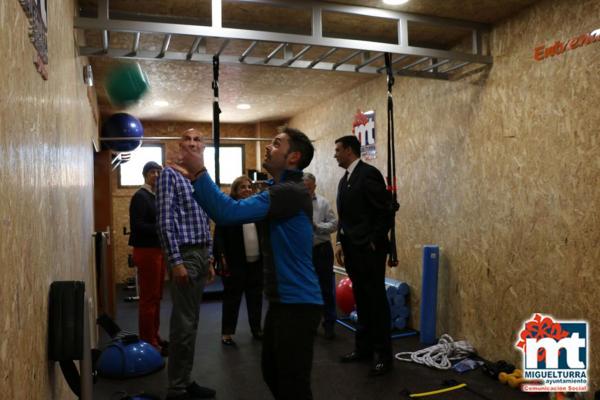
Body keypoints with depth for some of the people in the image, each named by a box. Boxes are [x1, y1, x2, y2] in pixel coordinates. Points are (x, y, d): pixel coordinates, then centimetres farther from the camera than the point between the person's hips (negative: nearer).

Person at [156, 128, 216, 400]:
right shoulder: (170, 174, -7)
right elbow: (165, 221, -15)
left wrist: (209, 260, 17)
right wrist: (176, 261, -21)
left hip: (201, 254, 8)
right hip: (184, 255, -8)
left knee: (191, 323, 13)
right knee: (183, 324, -4)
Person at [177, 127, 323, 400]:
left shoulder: (291, 192, -20)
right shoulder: (277, 190, 13)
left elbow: (231, 213, -29)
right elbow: (233, 212, 11)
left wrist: (199, 172, -22)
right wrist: (196, 177, 3)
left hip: (297, 303, -10)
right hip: (282, 300, 10)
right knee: (273, 374, 22)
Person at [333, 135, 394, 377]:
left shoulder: (369, 173, -11)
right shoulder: (344, 180, 16)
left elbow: (385, 212, -15)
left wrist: (374, 243, -14)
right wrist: (340, 243, 10)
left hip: (369, 249, -8)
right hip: (352, 249, 8)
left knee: (376, 300, -1)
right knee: (362, 300, 14)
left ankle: (383, 355, 10)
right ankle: (364, 348, 25)